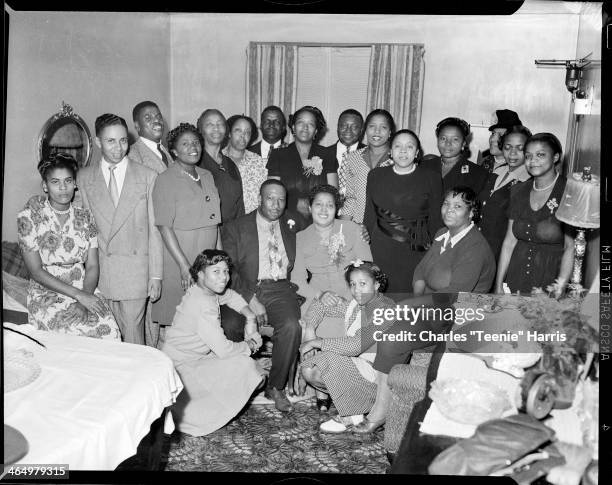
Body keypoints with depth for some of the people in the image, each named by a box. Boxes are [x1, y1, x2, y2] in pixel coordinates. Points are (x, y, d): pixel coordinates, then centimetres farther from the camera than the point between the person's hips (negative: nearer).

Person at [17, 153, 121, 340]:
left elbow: (92, 266, 3)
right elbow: (36, 271, -7)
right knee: (72, 333, -29)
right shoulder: (28, 217, -3)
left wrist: (83, 304, -14)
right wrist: (78, 295, -16)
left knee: (110, 330, -23)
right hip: (47, 295, -2)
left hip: (85, 291, 3)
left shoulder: (84, 217, 7)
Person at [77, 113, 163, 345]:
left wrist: (156, 275, -3)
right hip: (98, 271, 2)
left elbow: (154, 228, 0)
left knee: (133, 334, 1)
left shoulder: (147, 176, 1)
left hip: (135, 271, -1)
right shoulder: (84, 178, 7)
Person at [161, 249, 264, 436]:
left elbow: (231, 296, 21)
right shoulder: (203, 305, -27)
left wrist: (250, 317, 5)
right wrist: (249, 346, -9)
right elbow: (223, 349, -28)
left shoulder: (205, 290, 1)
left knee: (244, 362, 8)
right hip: (180, 368, -9)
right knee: (242, 365, -18)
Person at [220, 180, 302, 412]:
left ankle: (276, 387, -8)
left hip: (280, 290, 2)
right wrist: (251, 299, -13)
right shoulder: (234, 228, 8)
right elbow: (229, 271, -2)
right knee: (230, 326, -30)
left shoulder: (291, 229, 19)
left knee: (292, 326, -28)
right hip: (246, 289, -1)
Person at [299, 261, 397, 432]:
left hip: (377, 371, -8)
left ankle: (350, 415, -6)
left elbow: (357, 345, -28)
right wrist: (310, 331, -2)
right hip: (354, 363, 8)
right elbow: (319, 306, 18)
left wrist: (316, 342, -21)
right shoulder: (354, 304, 7)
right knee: (308, 370, -9)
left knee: (329, 361, -27)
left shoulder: (385, 310, -18)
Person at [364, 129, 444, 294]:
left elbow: (436, 220, 4)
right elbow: (369, 215, 12)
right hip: (381, 249, 2)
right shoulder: (375, 175, 8)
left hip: (416, 252, -1)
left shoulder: (431, 179, 2)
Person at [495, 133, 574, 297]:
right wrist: (498, 286, 3)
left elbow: (571, 247, -13)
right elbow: (509, 241, 6)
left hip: (550, 279, -4)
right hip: (516, 280, 4)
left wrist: (560, 288, -22)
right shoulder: (520, 191, 6)